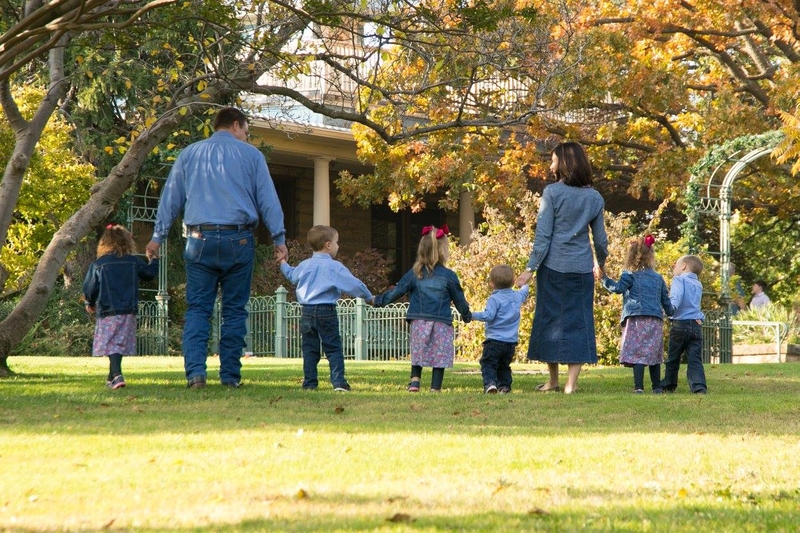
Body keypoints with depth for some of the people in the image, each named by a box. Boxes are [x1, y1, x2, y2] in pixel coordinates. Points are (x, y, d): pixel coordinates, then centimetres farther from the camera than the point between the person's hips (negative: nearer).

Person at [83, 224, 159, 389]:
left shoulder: (98, 264, -5)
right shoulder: (134, 262, 3)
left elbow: (89, 288, 0)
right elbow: (150, 273, 20)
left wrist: (90, 303, 20)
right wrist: (153, 260, 42)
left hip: (108, 312, -3)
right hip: (129, 311, 3)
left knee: (112, 345, -5)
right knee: (120, 343, 15)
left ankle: (117, 375, -25)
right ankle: (112, 377, 26)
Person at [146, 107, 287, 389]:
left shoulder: (189, 154, 13)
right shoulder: (251, 155, 6)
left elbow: (170, 198, 14)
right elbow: (268, 200, 4)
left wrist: (157, 237, 18)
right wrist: (279, 239, 7)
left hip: (200, 240, 1)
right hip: (238, 240, -1)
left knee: (197, 309, 2)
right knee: (234, 310, 6)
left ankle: (195, 370, -14)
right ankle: (230, 374, 4)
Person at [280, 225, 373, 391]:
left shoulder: (304, 266, 7)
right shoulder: (335, 267, -9)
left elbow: (291, 275, 29)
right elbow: (354, 284, -9)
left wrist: (283, 264, 51)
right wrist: (368, 297, 7)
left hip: (307, 312, 5)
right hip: (326, 312, -5)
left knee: (309, 349, 10)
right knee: (333, 349, -1)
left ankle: (309, 383, 9)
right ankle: (339, 382, -10)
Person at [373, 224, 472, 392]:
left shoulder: (414, 273, 1)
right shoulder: (449, 276, -3)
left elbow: (397, 291, 5)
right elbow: (459, 299, 7)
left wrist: (379, 300, 20)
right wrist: (467, 315, 25)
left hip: (419, 321, 2)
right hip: (441, 322, -2)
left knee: (418, 353, 15)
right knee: (440, 355, 2)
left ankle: (415, 380, -2)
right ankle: (435, 387, -1)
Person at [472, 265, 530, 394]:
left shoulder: (494, 299, -12)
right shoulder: (517, 296, 9)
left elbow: (488, 315, -23)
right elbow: (524, 292, 33)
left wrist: (473, 315, -11)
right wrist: (525, 285, 55)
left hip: (495, 339, -6)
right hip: (511, 341, 6)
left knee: (488, 364, -5)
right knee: (504, 365, 18)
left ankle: (490, 383, -23)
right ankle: (504, 385, 12)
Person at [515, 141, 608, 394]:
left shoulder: (552, 192, -5)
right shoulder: (595, 198, 7)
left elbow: (543, 234, -9)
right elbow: (600, 238, 12)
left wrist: (531, 268, -6)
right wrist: (600, 264, 30)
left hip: (553, 267, -3)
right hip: (581, 268, 3)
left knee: (550, 318, 9)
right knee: (578, 321, 4)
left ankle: (553, 381, 16)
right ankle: (571, 383, -3)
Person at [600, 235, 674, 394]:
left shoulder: (630, 275, 2)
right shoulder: (658, 278, 17)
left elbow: (618, 288, -14)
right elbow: (666, 300, 23)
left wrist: (604, 279, -5)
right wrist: (671, 313, 39)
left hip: (636, 319, -5)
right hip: (656, 320, 5)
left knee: (637, 353, -9)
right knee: (654, 354, 13)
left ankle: (638, 387, -18)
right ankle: (657, 387, 16)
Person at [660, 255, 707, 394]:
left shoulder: (679, 280, -3)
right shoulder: (698, 285, 17)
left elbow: (677, 296, -21)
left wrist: (671, 307, -34)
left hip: (680, 325, -4)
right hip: (697, 325, 5)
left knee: (673, 358, 10)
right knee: (695, 359, -2)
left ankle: (668, 385, 20)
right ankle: (699, 386, -18)